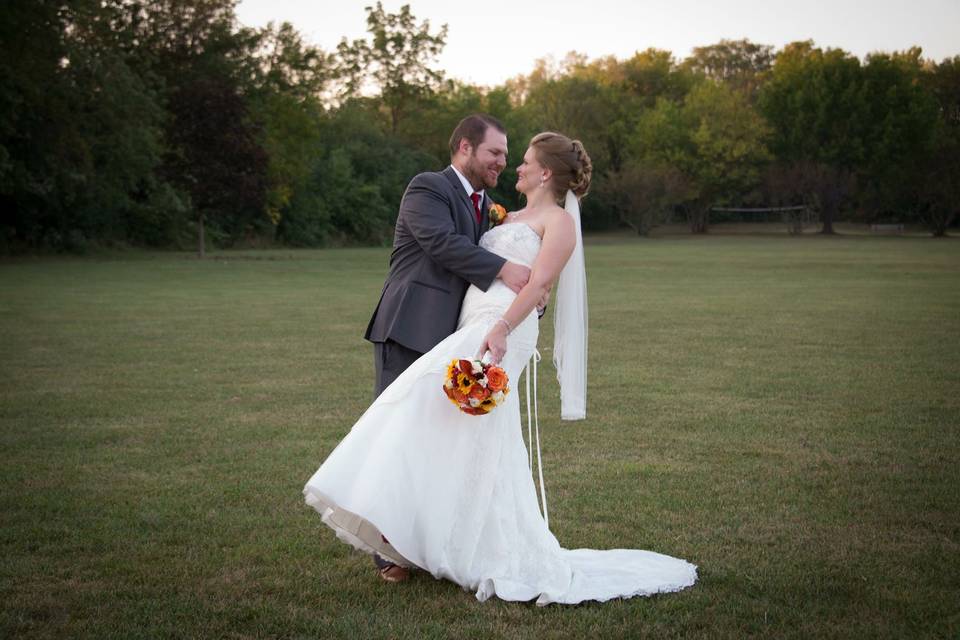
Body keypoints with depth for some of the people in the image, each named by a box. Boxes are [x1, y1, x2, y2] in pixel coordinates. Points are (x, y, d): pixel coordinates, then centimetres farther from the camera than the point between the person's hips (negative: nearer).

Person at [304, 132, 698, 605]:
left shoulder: (559, 220, 2)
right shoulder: (512, 218, 28)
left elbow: (539, 281, -15)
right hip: (472, 329, 9)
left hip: (501, 330, -9)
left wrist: (502, 329, -26)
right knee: (482, 446, 4)